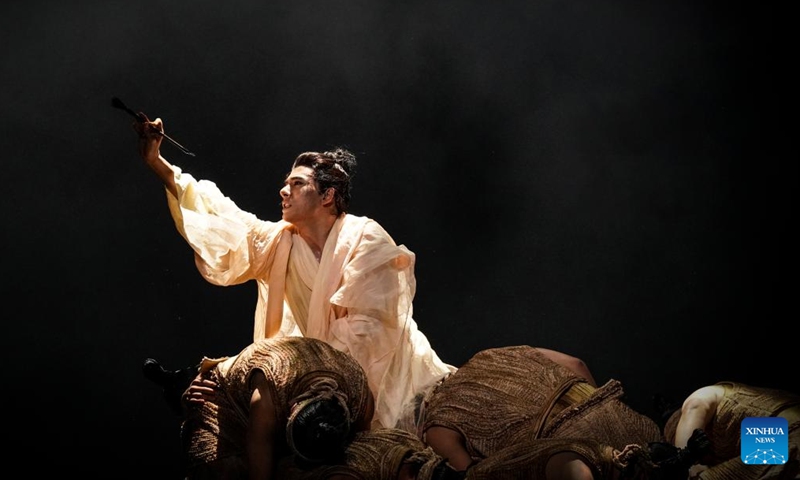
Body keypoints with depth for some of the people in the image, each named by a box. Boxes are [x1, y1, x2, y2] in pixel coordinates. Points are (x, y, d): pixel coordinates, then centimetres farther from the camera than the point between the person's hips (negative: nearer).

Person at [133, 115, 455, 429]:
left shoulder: (366, 240, -17)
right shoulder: (282, 242, -1)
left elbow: (366, 329, -21)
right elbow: (223, 220, -8)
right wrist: (156, 162, -14)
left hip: (391, 369, -5)